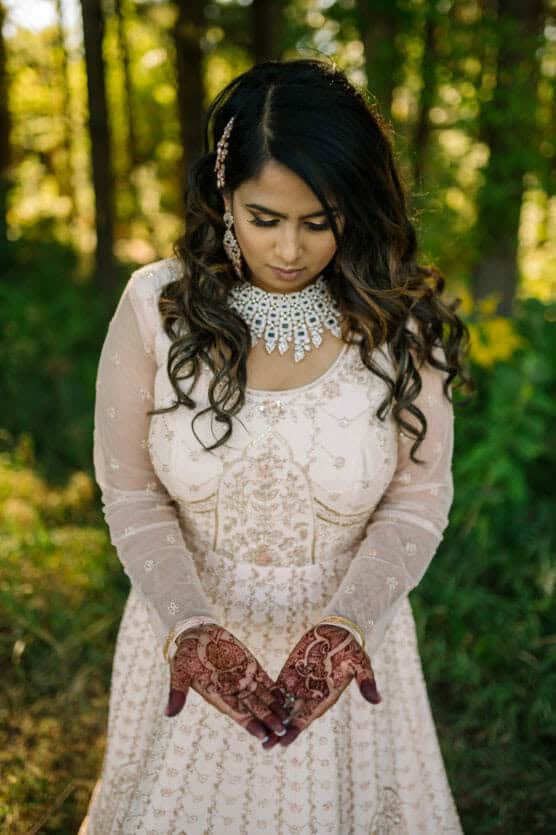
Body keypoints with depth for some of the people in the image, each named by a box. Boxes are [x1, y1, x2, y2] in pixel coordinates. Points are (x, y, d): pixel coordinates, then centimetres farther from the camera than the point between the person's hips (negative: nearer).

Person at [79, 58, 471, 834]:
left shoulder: (401, 324, -12)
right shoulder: (157, 305, -13)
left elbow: (419, 497, -7)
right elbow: (130, 492, -8)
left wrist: (345, 622, -21)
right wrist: (189, 626, -21)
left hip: (349, 630, 0)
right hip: (189, 628, 1)